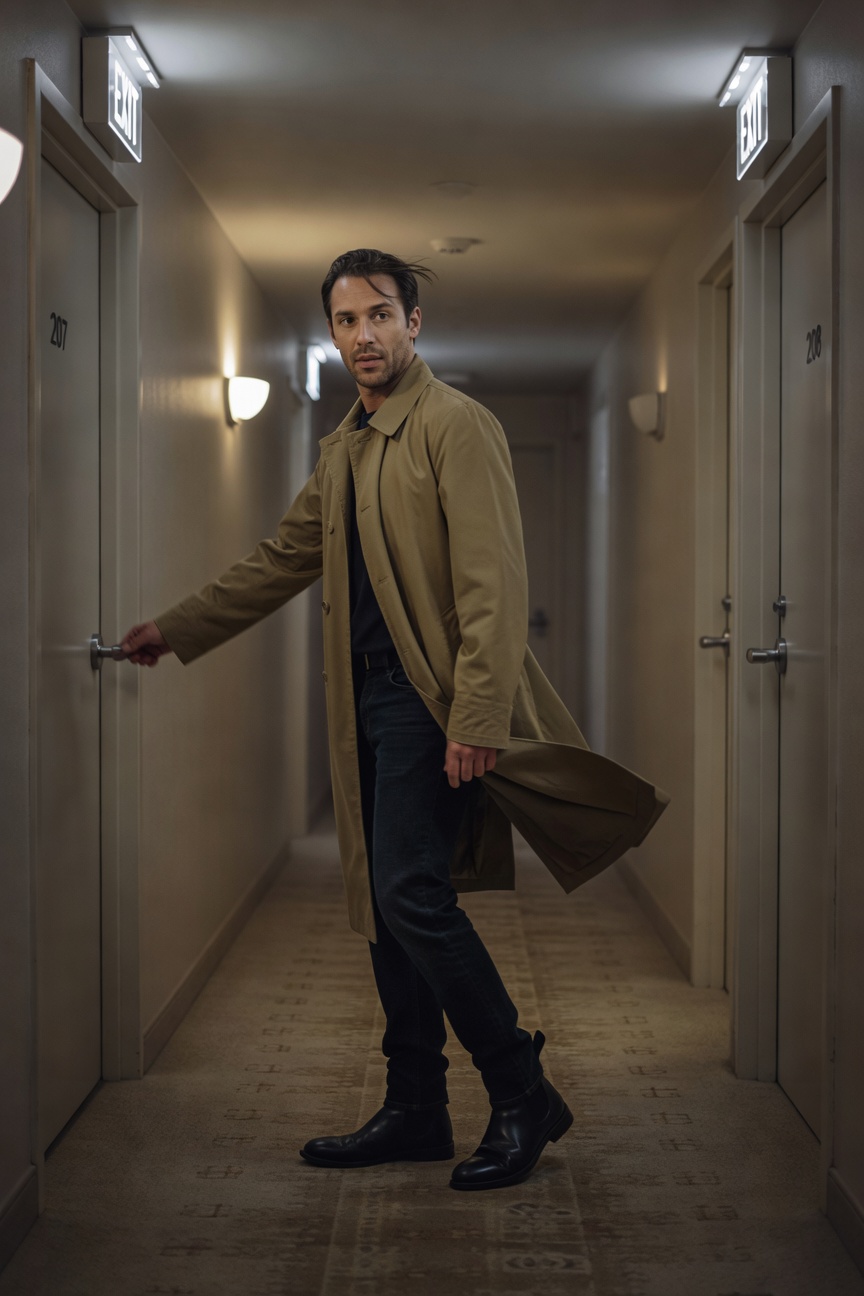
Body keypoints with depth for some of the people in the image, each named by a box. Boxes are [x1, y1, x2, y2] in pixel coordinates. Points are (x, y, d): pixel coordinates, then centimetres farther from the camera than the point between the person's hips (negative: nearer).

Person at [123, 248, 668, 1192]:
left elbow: (492, 584, -16)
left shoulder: (455, 426, -9)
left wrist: (475, 720, -22)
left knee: (413, 896, -14)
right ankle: (415, 1114, 19)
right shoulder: (344, 449, 18)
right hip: (370, 698, 9)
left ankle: (524, 1097, -1)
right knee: (385, 906, 10)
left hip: (432, 702, -9)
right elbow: (283, 561, 27)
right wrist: (177, 629, 27)